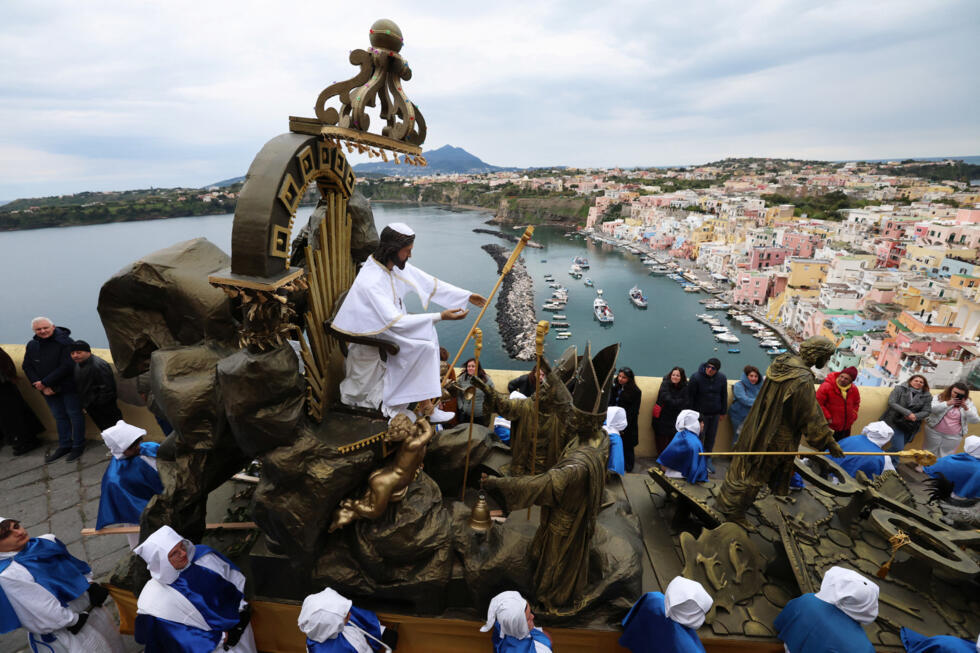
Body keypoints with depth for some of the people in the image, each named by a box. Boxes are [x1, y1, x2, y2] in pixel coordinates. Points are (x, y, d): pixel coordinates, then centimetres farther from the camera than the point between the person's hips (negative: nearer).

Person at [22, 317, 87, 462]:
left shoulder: (65, 342, -16)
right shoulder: (32, 345, 3)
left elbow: (66, 367, -21)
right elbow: (27, 367, 3)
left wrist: (45, 383, -19)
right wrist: (42, 388, -8)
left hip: (68, 387, -6)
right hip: (48, 390, 6)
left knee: (74, 415, 4)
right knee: (59, 417, 16)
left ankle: (78, 446, 14)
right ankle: (64, 446, 27)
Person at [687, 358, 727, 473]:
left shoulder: (722, 378, -3)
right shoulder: (696, 377, -16)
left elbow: (724, 396, 9)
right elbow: (690, 396, -10)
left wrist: (723, 412, 12)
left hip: (715, 413, 4)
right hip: (700, 413, -4)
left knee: (711, 437, 12)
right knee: (699, 436, -3)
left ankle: (707, 459, 27)